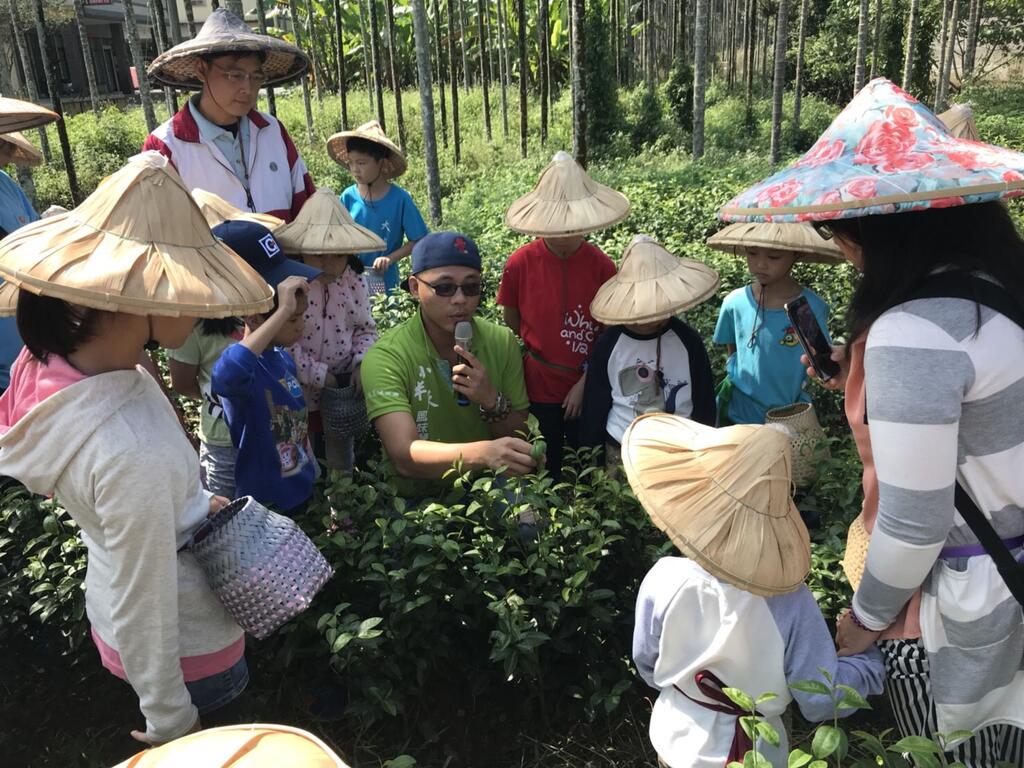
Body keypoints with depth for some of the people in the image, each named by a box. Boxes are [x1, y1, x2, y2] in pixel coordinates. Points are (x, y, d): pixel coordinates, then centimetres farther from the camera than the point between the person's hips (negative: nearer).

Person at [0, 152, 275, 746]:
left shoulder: (56, 360, -15)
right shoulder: (134, 451, -42)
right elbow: (145, 609, -28)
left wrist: (192, 503, 12)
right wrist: (171, 726, -13)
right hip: (182, 646, -7)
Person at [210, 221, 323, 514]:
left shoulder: (284, 356, -3)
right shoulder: (243, 368, -28)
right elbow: (224, 375, -54)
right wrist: (282, 311, -51)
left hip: (302, 489, 8)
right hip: (264, 503, -8)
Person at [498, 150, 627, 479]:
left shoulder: (602, 265, -11)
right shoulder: (520, 263, -13)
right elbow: (512, 321, 2)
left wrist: (585, 382, -10)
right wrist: (538, 352, 4)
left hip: (587, 389, 1)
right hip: (539, 390, 0)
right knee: (545, 471, 16)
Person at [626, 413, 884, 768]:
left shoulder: (664, 581, -26)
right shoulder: (791, 599, -27)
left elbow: (647, 664, -8)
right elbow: (821, 702, -17)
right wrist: (871, 656, -1)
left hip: (678, 738, 1)